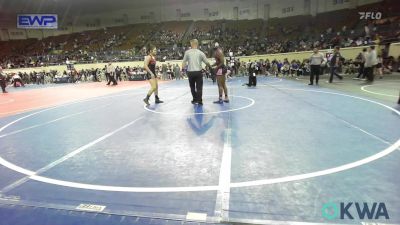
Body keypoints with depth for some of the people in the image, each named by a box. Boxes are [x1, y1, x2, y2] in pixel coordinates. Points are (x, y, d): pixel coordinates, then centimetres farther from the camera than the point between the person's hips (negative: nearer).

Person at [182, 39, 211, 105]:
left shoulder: (187, 52, 1)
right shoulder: (200, 53, 0)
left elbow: (184, 62, 0)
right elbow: (207, 62, 1)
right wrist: (210, 67, 17)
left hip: (190, 72, 1)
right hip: (198, 72, -1)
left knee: (192, 86, 18)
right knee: (199, 87, 5)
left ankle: (195, 99, 24)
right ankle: (199, 101, 1)